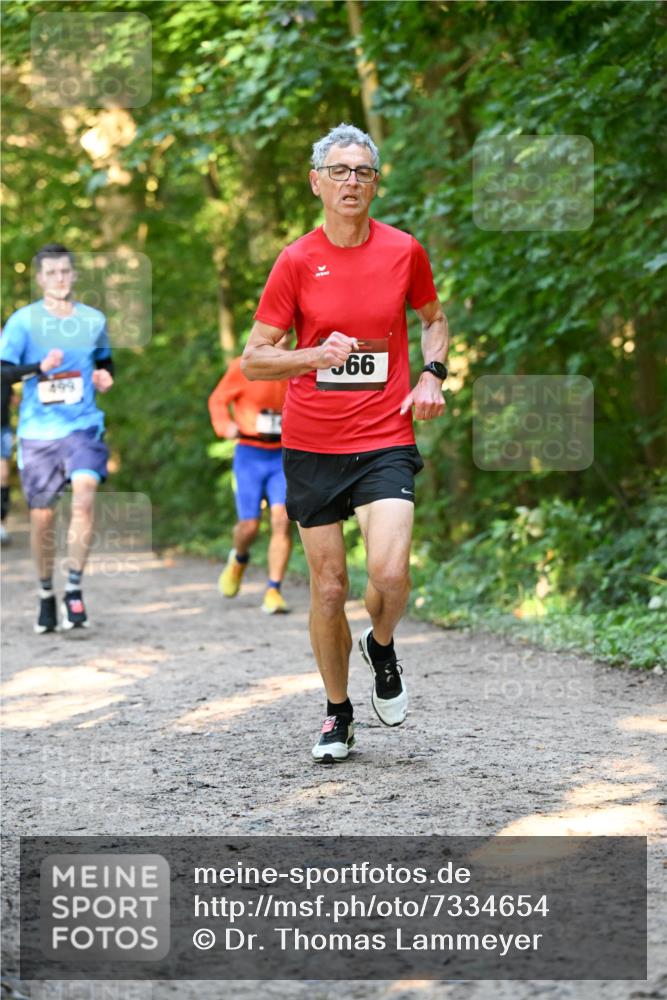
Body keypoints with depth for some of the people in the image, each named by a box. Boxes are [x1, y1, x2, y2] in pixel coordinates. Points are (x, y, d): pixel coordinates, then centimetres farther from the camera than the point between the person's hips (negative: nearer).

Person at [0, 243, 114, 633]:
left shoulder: (94, 320, 8)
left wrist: (106, 377, 3)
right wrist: (39, 368, -23)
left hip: (83, 426, 1)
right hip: (37, 430, 0)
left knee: (84, 495, -22)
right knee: (42, 515, 5)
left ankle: (74, 590, -16)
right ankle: (47, 594, 24)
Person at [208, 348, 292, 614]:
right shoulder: (243, 367, -6)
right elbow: (218, 399, 6)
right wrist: (225, 426, -12)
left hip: (282, 457, 2)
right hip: (249, 455, -2)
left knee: (282, 520, -15)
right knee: (249, 526, -3)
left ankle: (273, 592, -10)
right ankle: (239, 559, 34)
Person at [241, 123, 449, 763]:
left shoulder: (403, 251, 2)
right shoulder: (296, 262, -1)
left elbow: (432, 319, 21)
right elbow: (253, 359, 1)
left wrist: (432, 374, 2)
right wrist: (318, 355, -17)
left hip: (385, 440, 0)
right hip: (311, 445, 0)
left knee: (389, 572, -19)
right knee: (328, 587, 4)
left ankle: (381, 648, 15)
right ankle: (337, 714, 23)